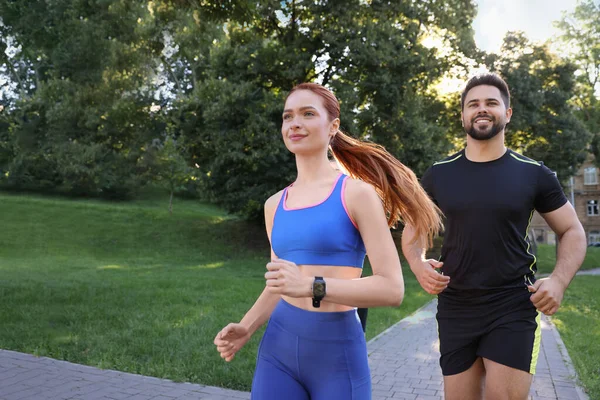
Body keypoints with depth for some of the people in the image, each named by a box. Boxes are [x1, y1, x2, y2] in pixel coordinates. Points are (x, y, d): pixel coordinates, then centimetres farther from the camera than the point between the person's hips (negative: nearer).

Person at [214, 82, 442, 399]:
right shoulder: (275, 205, 7)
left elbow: (392, 288, -13)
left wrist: (313, 286, -24)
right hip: (278, 346, 4)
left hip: (338, 351, -4)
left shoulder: (357, 193, -8)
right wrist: (246, 328, 1)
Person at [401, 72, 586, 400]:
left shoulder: (534, 174, -1)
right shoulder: (439, 175, 3)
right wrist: (418, 265, -10)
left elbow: (572, 231, 6)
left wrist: (559, 281, -13)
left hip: (513, 309, -2)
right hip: (455, 309, 2)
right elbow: (412, 230, 12)